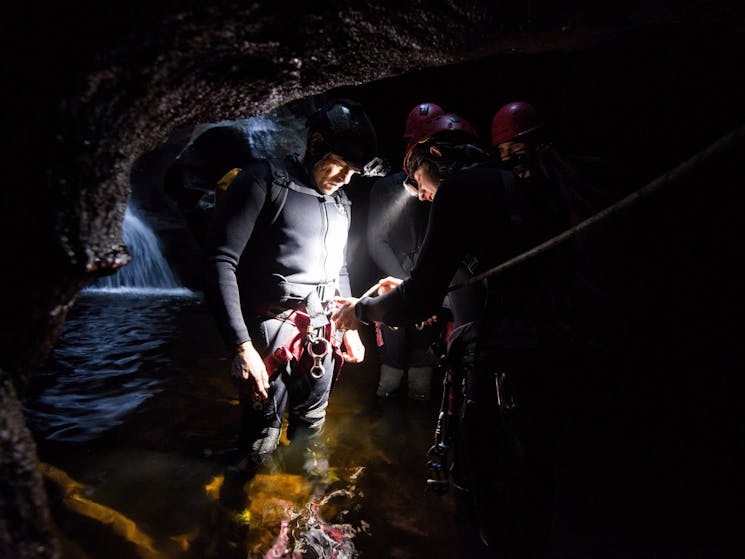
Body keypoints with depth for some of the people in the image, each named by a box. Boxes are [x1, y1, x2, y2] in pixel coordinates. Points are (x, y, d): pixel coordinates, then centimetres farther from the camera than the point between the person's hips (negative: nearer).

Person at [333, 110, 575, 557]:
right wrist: (408, 292, 27)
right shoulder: (520, 189, 19)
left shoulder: (460, 187, -5)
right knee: (529, 491, 20)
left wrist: (363, 310, 7)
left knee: (485, 510, 2)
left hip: (495, 367, -9)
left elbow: (421, 300, -12)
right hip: (541, 356, 9)